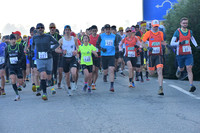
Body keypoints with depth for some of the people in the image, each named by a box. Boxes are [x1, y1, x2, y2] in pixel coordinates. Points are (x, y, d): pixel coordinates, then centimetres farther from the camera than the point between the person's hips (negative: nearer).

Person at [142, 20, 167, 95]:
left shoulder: (161, 33, 8)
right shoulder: (148, 33, -2)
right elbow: (142, 43, 0)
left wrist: (167, 45, 6)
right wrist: (148, 47, -18)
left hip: (159, 55, 1)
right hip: (151, 55, -1)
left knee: (160, 71, -14)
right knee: (151, 73, 9)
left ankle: (160, 88, -17)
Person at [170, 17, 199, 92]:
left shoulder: (190, 32, 6)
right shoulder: (177, 32, -7)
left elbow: (192, 39, 29)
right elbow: (172, 43, -11)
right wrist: (180, 43, -26)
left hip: (189, 54, 1)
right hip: (180, 54, -1)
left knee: (189, 69, -12)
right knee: (181, 69, 15)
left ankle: (191, 85, -19)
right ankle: (179, 70, 54)